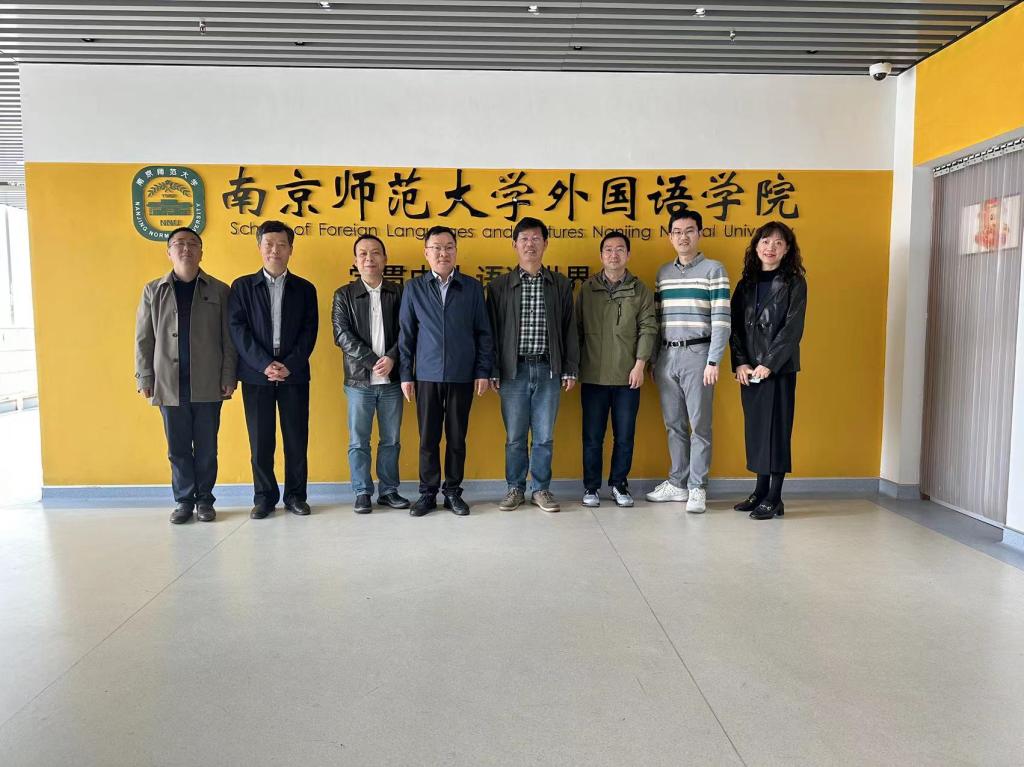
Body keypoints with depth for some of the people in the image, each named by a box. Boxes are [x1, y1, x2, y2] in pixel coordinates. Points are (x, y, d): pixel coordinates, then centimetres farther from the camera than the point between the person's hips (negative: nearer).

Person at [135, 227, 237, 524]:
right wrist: (144, 378, 1)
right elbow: (143, 339, 7)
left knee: (206, 448, 6)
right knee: (178, 448, 8)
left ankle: (204, 500, 18)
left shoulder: (219, 291, 3)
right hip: (169, 385, 1)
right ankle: (184, 500, 20)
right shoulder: (153, 291, 7)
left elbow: (228, 340, 1)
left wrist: (228, 378, -4)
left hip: (207, 385, -1)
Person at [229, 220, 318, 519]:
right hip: (256, 374, 0)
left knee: (296, 439, 3)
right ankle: (264, 496, 17)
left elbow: (309, 332, 2)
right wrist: (264, 364, -13)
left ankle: (295, 495, 16)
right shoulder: (242, 286, 7)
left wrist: (290, 365, -12)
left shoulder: (305, 288, 9)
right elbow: (237, 329, -2)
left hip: (294, 374, 0)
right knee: (260, 441, 4)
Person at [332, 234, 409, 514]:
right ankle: (362, 493, 16)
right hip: (359, 379, -1)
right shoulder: (344, 295, 3)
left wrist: (391, 358, -16)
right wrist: (372, 362, -15)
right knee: (358, 441, 4)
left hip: (391, 379, 1)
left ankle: (389, 491, 20)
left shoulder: (399, 291, 6)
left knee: (391, 440, 8)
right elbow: (342, 334, -6)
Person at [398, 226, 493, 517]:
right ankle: (427, 493, 17)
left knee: (457, 438, 7)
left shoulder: (472, 287, 4)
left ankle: (453, 492, 19)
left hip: (462, 376, 0)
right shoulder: (413, 288, 5)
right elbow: (406, 334, 6)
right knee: (428, 438, 6)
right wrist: (406, 375, 2)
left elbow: (483, 332, 4)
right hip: (427, 376, 0)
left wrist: (483, 372, -1)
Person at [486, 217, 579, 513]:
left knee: (544, 436, 6)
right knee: (515, 436, 6)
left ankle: (541, 489, 19)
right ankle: (515, 488, 20)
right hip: (513, 370, 0)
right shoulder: (499, 286, 4)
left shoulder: (561, 285, 7)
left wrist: (570, 369, 3)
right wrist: (493, 371, -1)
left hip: (548, 370, 1)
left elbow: (569, 329, 8)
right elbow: (492, 330, 4)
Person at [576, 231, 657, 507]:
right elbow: (577, 329, 7)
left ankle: (619, 484, 22)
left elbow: (648, 328, 0)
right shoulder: (587, 289, 6)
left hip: (628, 378, 0)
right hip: (593, 377, 0)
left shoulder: (640, 290, 5)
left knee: (624, 437, 6)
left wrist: (640, 364, -8)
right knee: (592, 437, 6)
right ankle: (591, 487, 19)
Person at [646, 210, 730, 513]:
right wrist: (653, 359, 10)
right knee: (674, 424, 10)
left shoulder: (714, 270, -2)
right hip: (666, 355, 5)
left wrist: (713, 362, -14)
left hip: (697, 354, -5)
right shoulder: (663, 273, 14)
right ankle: (677, 483, 21)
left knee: (700, 425, 0)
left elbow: (721, 319, -8)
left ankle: (697, 488, 8)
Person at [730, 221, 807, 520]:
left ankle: (774, 498, 4)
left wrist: (768, 364, -16)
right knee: (754, 429, 7)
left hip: (779, 369, -4)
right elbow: (735, 326, 6)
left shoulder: (794, 284, 0)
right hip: (748, 370, 4)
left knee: (776, 429, -2)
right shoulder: (745, 284, 12)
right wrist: (740, 363, -6)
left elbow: (793, 329, -8)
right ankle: (760, 491, 16)